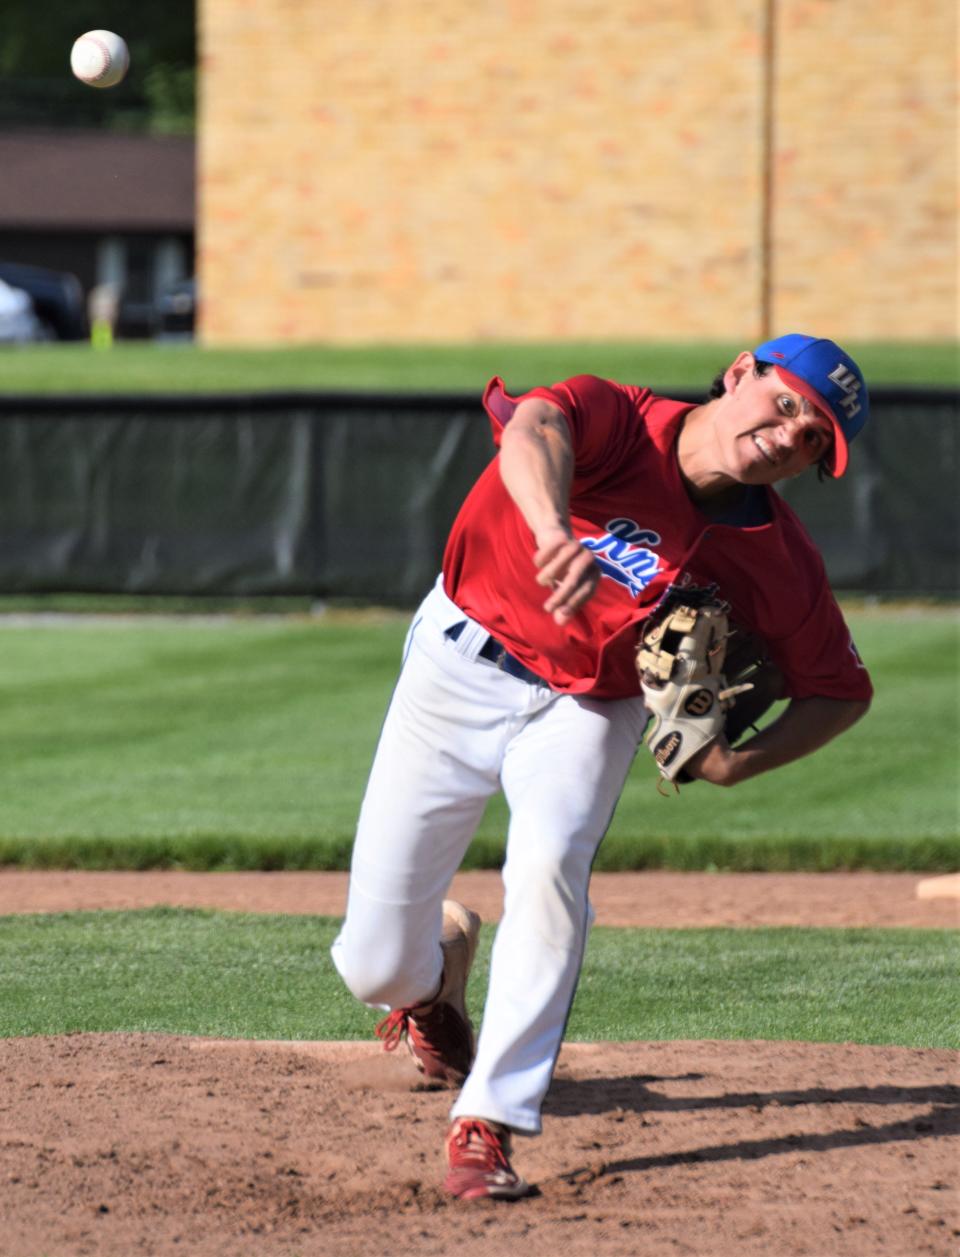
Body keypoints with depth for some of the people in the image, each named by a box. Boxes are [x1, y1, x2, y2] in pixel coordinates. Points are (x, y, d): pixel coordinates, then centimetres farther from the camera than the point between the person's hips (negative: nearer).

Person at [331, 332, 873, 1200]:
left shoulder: (780, 563, -18)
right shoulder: (617, 424, -28)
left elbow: (841, 692, -5)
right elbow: (534, 427, -51)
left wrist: (739, 762, -23)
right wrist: (555, 531, -72)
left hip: (589, 706, 1)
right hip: (463, 664, -1)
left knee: (551, 865, -30)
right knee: (373, 966, -1)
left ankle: (487, 1126, -23)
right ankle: (434, 972, 39)